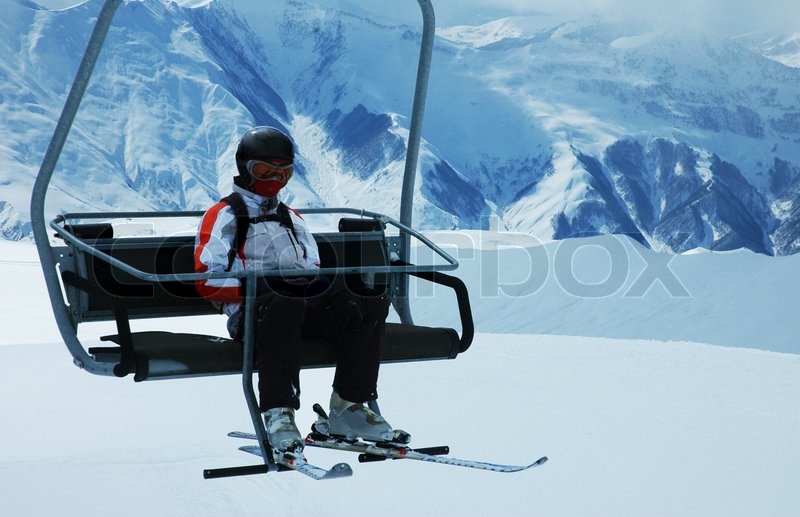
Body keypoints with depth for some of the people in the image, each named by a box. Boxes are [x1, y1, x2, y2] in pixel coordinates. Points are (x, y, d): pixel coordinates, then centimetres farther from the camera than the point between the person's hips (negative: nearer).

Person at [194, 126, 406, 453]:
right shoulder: (224, 216, 12)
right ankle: (278, 414, -43)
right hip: (251, 311, -6)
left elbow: (313, 268, 27)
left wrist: (317, 282, 1)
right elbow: (207, 280, -1)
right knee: (283, 305, -43)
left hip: (306, 300, 6)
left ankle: (348, 408, -17)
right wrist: (252, 286, -16)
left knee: (371, 303, -18)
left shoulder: (291, 218, 33)